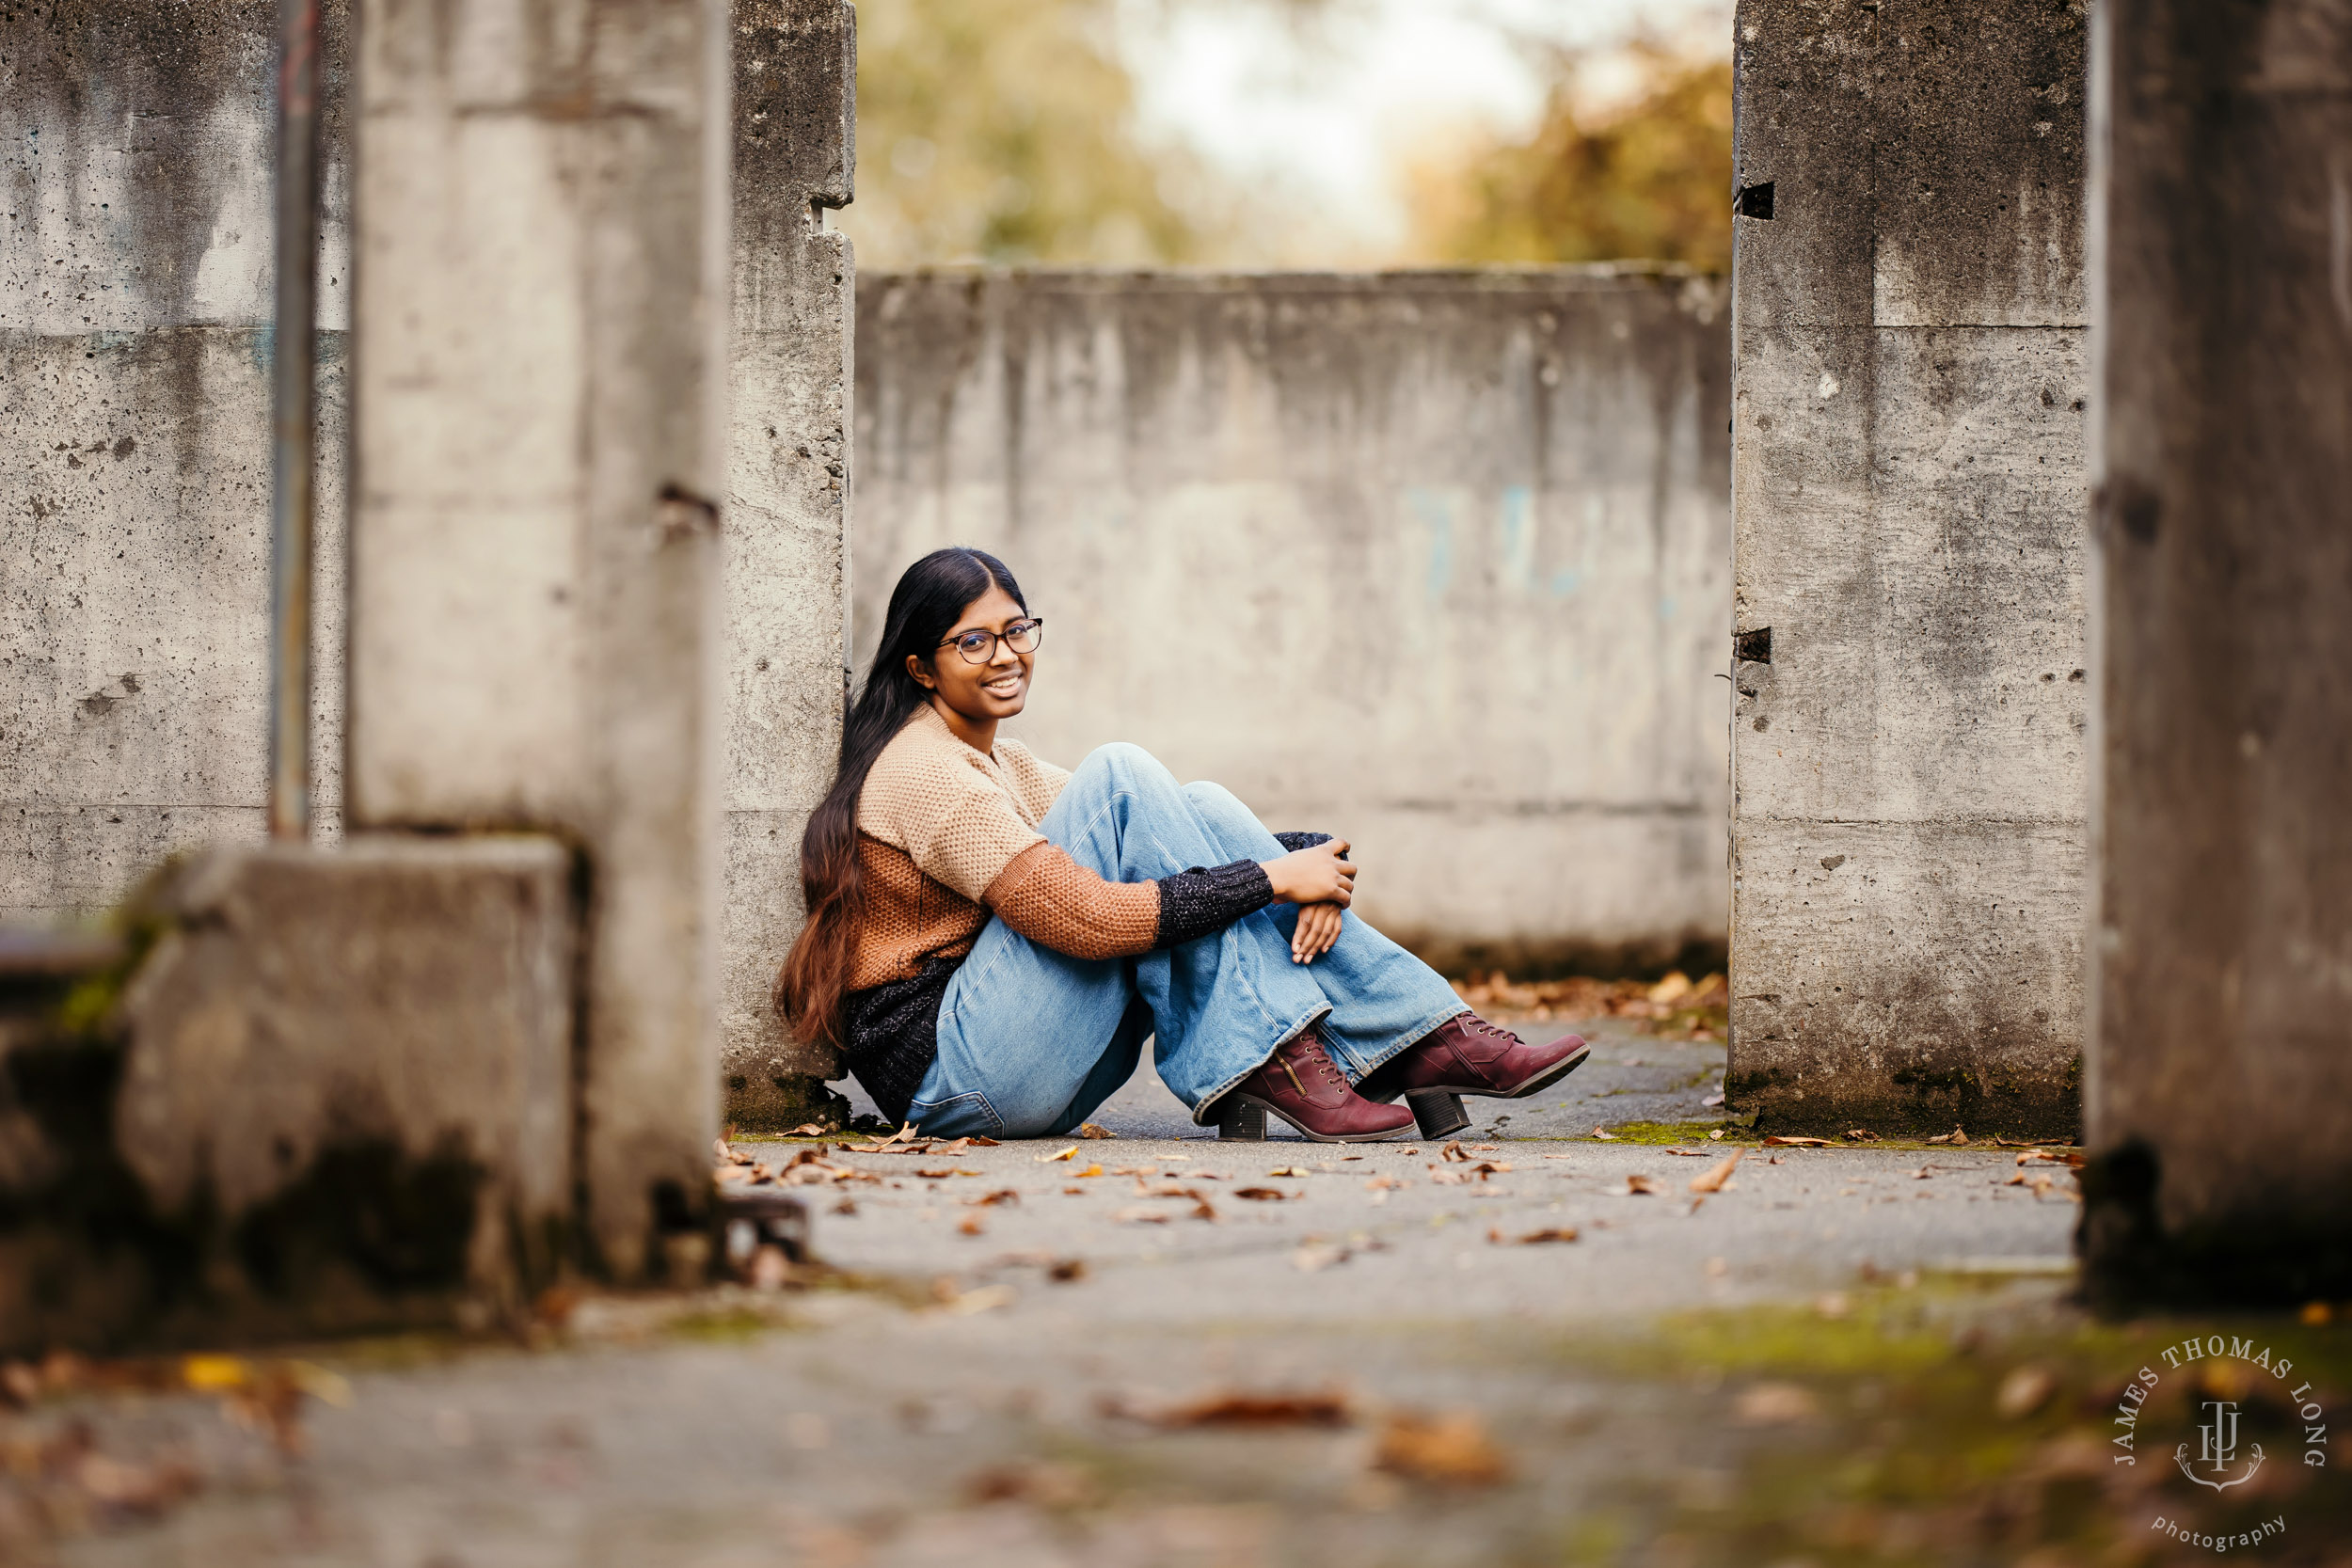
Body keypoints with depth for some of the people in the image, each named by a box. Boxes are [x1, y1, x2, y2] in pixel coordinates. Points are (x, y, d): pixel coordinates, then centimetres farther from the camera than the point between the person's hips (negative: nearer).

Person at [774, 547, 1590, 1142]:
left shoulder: (1001, 763, 19)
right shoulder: (924, 772, -12)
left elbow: (1153, 839, 10)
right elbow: (1088, 918, -22)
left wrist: (1308, 862, -8)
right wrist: (1273, 878, -16)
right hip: (949, 1075, -9)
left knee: (1199, 807, -2)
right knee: (1119, 778, -16)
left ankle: (1417, 1038, -11)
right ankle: (1264, 1061, -19)